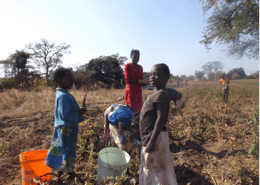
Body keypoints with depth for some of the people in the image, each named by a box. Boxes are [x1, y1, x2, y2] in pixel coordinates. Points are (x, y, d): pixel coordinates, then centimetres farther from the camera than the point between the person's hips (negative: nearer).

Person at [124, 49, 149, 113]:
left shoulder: (140, 67, 16)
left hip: (138, 91, 6)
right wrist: (139, 81, -20)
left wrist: (145, 82, -4)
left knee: (138, 110, 7)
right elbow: (128, 80, -11)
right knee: (132, 110, -6)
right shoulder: (128, 66, -3)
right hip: (130, 91, -6)